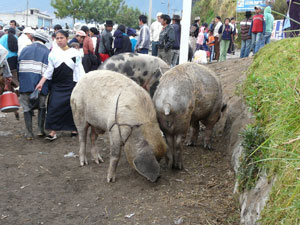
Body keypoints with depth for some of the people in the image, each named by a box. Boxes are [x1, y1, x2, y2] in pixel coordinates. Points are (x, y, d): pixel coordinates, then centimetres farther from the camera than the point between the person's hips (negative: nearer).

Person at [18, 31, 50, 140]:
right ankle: (41, 130, 10)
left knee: (27, 108, 9)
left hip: (25, 84, 1)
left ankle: (29, 133, 9)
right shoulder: (47, 52, 4)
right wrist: (48, 86, 5)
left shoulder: (25, 49, 10)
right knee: (42, 107, 17)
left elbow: (18, 67, 11)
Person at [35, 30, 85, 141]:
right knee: (54, 106, -6)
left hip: (71, 84, -1)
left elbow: (79, 69, 2)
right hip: (57, 85, 1)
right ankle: (53, 131, 0)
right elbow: (49, 69, 2)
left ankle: (73, 128, 23)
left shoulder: (75, 53, 0)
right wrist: (41, 82, -6)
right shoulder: (53, 52, 2)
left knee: (71, 106, 5)